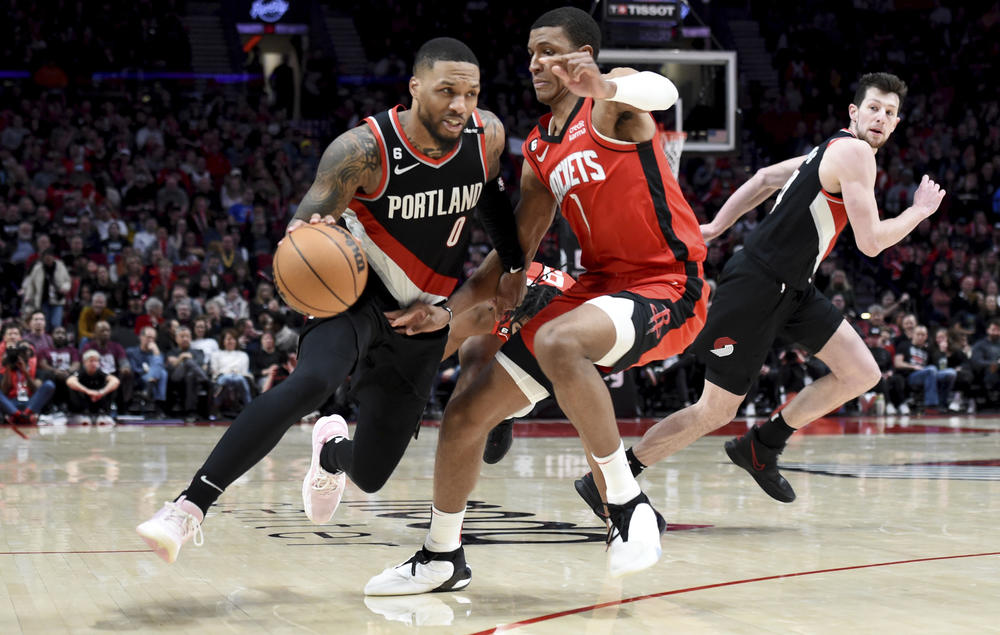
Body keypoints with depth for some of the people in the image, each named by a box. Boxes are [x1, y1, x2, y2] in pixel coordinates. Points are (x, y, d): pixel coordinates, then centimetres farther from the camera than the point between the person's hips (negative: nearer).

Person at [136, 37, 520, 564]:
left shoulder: (487, 134, -10)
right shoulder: (364, 149, -23)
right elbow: (307, 222, -16)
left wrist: (515, 265, 15)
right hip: (357, 291, -4)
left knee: (370, 475, 6)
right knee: (311, 382, -38)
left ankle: (334, 444, 46)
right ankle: (189, 507, -35)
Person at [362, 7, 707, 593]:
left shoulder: (614, 101, -8)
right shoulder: (539, 150, 14)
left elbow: (664, 93, -35)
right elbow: (517, 252, 19)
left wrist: (604, 88, -57)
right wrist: (449, 311, 9)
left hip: (666, 287, -8)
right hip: (598, 285, 8)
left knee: (557, 341, -39)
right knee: (466, 415, 3)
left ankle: (631, 506, -26)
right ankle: (442, 558, 23)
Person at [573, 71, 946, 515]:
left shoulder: (833, 150, 14)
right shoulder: (854, 152, -16)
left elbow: (767, 177, 23)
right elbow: (870, 242, -20)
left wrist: (717, 227, 24)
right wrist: (920, 210, -5)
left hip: (791, 287, 10)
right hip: (757, 284, -10)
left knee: (862, 374, 3)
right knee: (715, 412, -4)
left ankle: (761, 447, 14)